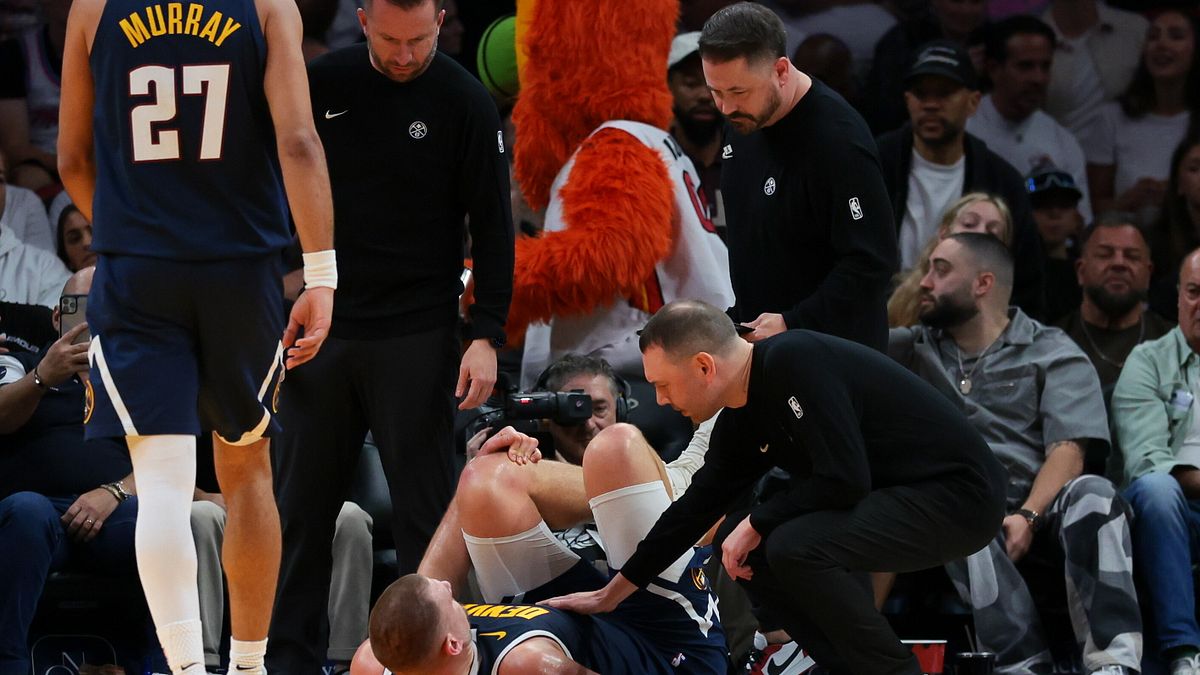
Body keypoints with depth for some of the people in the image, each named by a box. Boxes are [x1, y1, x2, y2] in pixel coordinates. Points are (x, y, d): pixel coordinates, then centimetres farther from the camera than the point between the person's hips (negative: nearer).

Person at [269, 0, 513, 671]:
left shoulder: (466, 104, -5)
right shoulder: (321, 85, 3)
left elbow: (494, 228, -4)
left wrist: (487, 336, -12)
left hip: (417, 337, -3)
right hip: (320, 330, 3)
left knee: (425, 509, -2)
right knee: (303, 505, 6)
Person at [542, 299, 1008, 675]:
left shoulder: (794, 363, -22)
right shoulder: (742, 420, 6)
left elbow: (844, 480, -27)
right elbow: (695, 508, 17)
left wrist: (756, 525, -13)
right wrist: (610, 595, 22)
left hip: (959, 495, -10)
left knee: (795, 545, -27)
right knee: (739, 543, 8)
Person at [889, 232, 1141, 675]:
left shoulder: (1055, 355, 9)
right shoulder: (912, 348, 21)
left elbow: (1067, 450, -4)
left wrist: (1027, 516, -19)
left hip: (1040, 507, -1)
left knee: (1092, 496, -33)